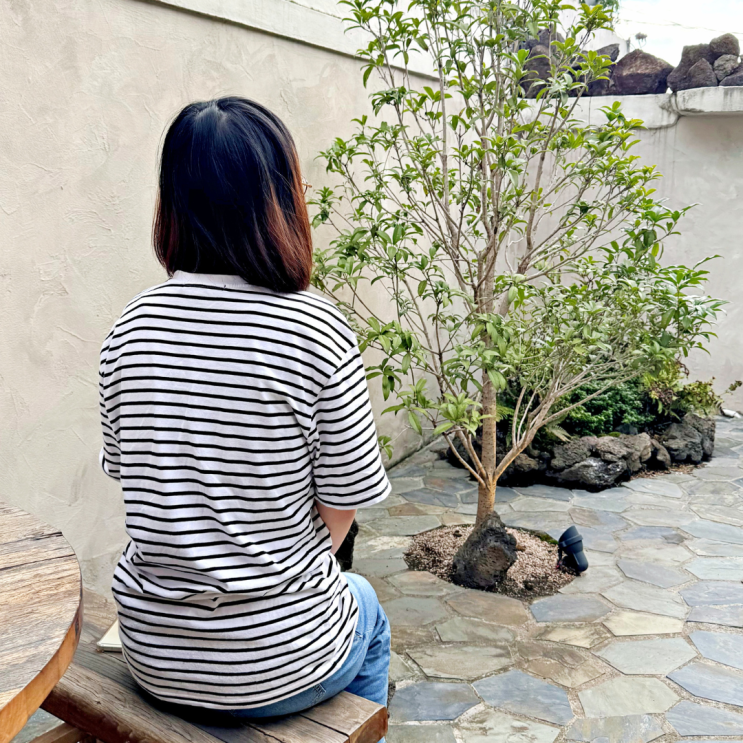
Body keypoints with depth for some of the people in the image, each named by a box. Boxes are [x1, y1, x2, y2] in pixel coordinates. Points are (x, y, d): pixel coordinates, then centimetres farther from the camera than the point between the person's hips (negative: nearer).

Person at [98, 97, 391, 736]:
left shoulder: (130, 328, -8)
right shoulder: (317, 329, -21)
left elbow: (127, 471, 3)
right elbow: (341, 506, -13)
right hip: (276, 664, -4)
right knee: (366, 612, 30)